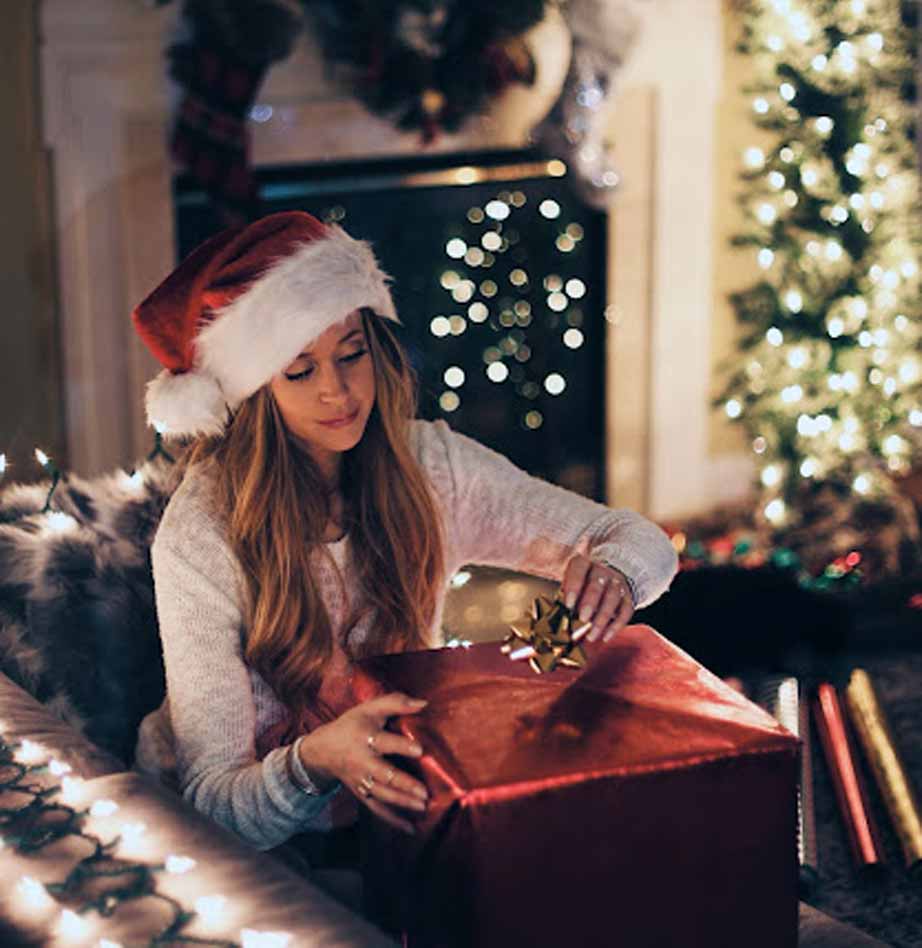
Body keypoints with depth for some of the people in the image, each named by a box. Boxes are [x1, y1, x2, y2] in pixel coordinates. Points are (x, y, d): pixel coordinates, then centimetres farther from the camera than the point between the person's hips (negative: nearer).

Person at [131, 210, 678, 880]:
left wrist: (610, 575, -29)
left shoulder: (428, 463, -8)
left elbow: (644, 541, -5)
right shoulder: (202, 532, -22)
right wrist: (316, 763, -45)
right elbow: (212, 799, -23)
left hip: (398, 807, 5)